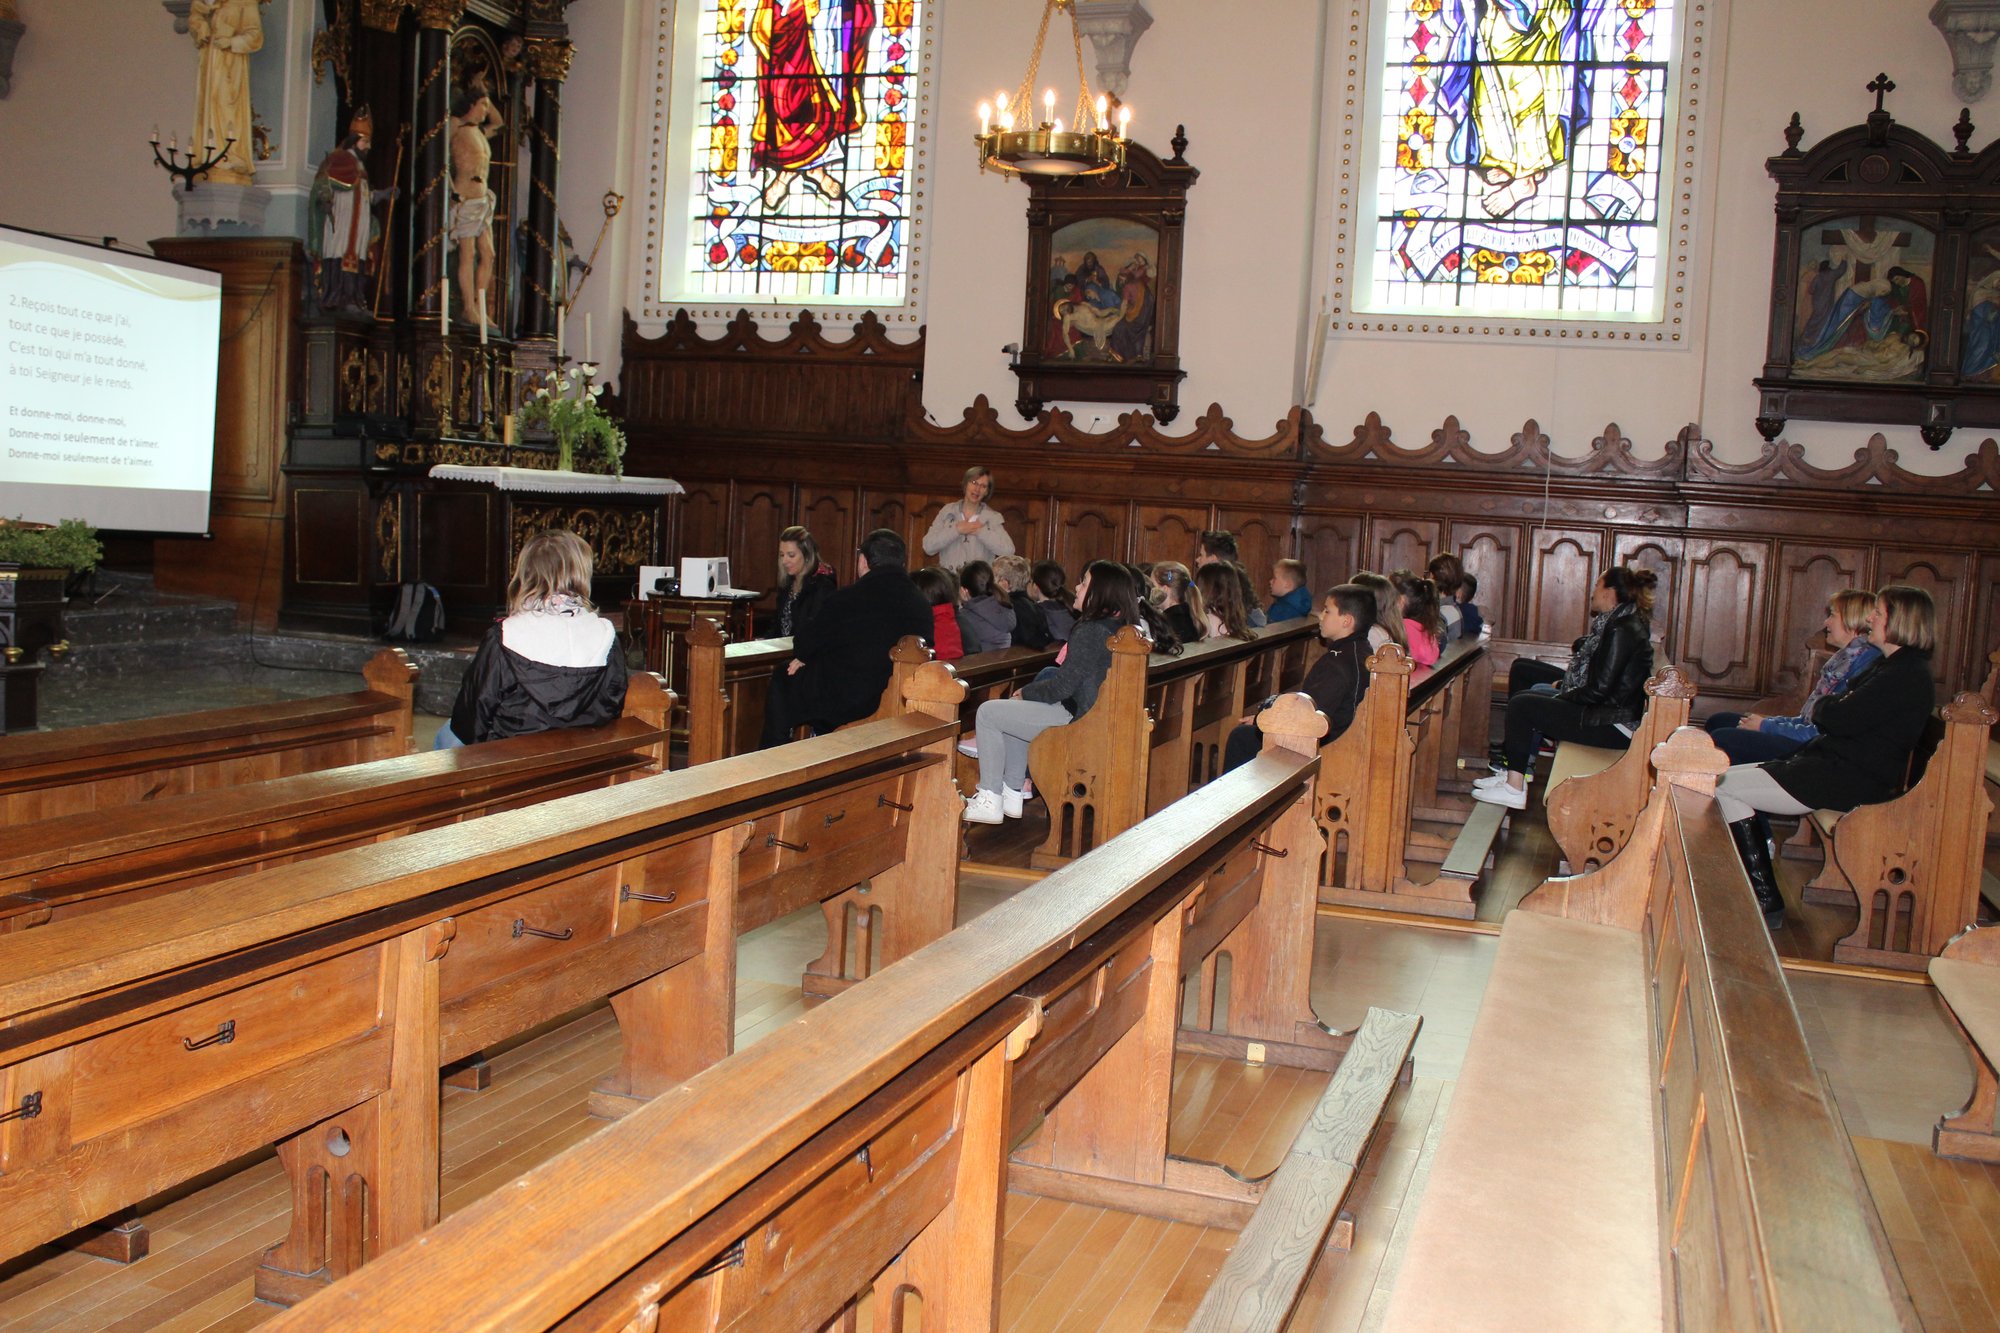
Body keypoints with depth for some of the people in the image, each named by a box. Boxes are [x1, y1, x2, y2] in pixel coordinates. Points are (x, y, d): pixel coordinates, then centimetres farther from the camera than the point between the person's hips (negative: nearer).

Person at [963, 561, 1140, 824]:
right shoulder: (1120, 628, 7)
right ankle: (1012, 795, 27)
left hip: (1076, 718, -10)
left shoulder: (1090, 632, -22)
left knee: (988, 712, 0)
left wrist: (1025, 693, -3)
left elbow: (1062, 686, -21)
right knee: (1014, 711, 29)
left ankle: (990, 801, 4)